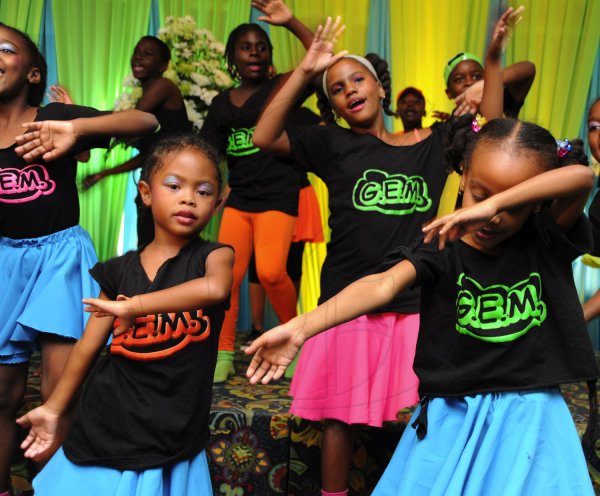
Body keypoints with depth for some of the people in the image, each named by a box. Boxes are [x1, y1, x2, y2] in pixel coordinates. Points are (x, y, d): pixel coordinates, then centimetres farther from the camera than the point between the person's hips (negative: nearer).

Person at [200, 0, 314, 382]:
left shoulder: (282, 86, 1)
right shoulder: (222, 103, 12)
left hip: (278, 196, -4)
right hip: (238, 197, 4)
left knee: (271, 270, -18)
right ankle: (224, 354, 12)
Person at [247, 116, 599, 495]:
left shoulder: (547, 241, -3)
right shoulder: (442, 248, -7)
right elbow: (383, 286, -23)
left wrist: (496, 204, -30)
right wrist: (300, 328, -37)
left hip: (529, 420, 1)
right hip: (453, 418, 0)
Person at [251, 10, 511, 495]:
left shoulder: (431, 144, 9)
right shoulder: (333, 144, 3)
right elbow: (264, 137, -7)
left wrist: (493, 57, 8)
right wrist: (305, 70, -11)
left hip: (416, 304, 2)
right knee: (340, 416, 10)